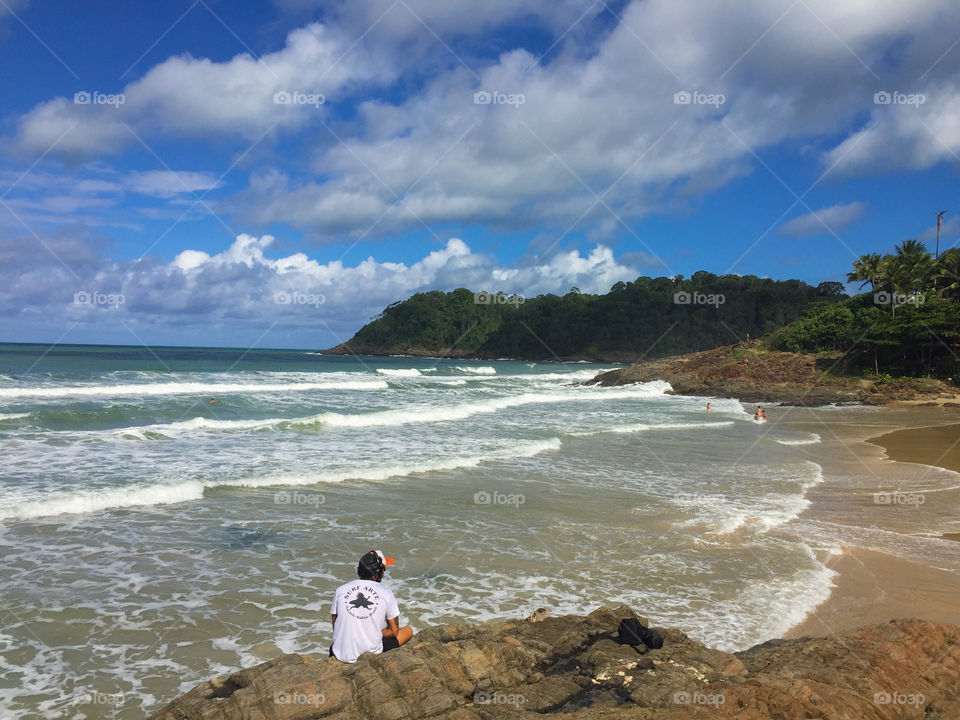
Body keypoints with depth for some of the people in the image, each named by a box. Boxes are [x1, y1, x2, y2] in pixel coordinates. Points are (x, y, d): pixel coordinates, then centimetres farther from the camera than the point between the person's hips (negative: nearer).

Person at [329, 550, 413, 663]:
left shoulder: (340, 590, -3)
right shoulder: (386, 594, -10)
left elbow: (335, 627, 6)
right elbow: (394, 632, -1)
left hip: (342, 655, 6)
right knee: (408, 630, 18)